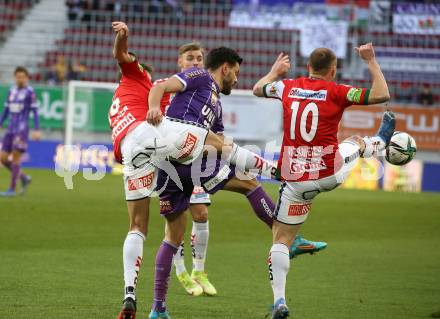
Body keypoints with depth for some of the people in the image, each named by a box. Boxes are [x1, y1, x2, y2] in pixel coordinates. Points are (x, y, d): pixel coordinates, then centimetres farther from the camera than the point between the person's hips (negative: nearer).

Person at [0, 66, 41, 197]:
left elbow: (35, 111, -7)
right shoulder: (12, 91, 14)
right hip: (11, 129, 7)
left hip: (22, 129, -7)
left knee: (15, 157, -9)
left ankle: (12, 189, -3)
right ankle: (24, 178, 19)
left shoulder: (30, 92, -5)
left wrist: (36, 130, -12)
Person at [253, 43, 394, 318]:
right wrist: (371, 62, 1)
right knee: (356, 143, 31)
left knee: (281, 240, 7)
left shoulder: (288, 88, 2)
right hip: (330, 174, -1)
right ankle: (379, 142, 65)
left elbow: (258, 89, 22)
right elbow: (381, 95, -9)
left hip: (296, 180, 1)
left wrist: (275, 71, 40)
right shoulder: (336, 92, -8)